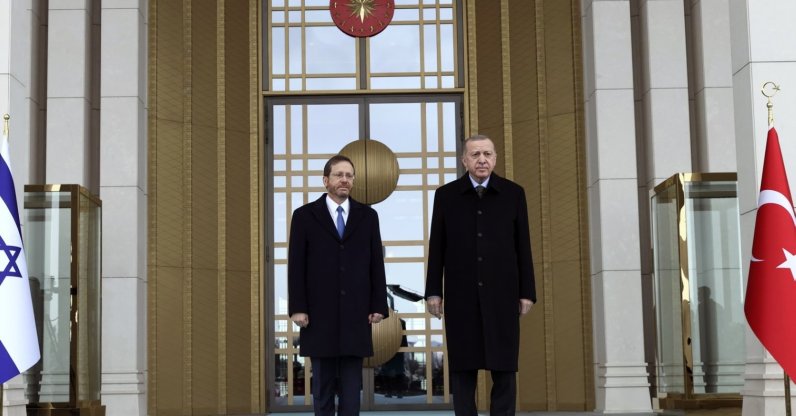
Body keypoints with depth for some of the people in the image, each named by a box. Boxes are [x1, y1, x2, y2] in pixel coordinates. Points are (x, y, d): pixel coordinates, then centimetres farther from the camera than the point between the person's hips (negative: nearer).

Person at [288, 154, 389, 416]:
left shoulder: (368, 216, 9)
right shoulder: (305, 215, 3)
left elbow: (376, 264, 7)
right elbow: (296, 266, 0)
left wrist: (379, 305, 1)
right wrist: (297, 308, -7)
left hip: (356, 314, 1)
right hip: (319, 314, -1)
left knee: (352, 386, 3)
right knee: (322, 385, 6)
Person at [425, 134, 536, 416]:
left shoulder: (513, 193, 4)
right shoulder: (446, 195, 3)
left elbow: (523, 247, 4)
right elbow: (437, 248, 4)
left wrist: (527, 292, 1)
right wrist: (433, 291, -1)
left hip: (501, 292, 0)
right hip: (461, 293, 0)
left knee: (504, 366, 0)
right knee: (462, 367, 1)